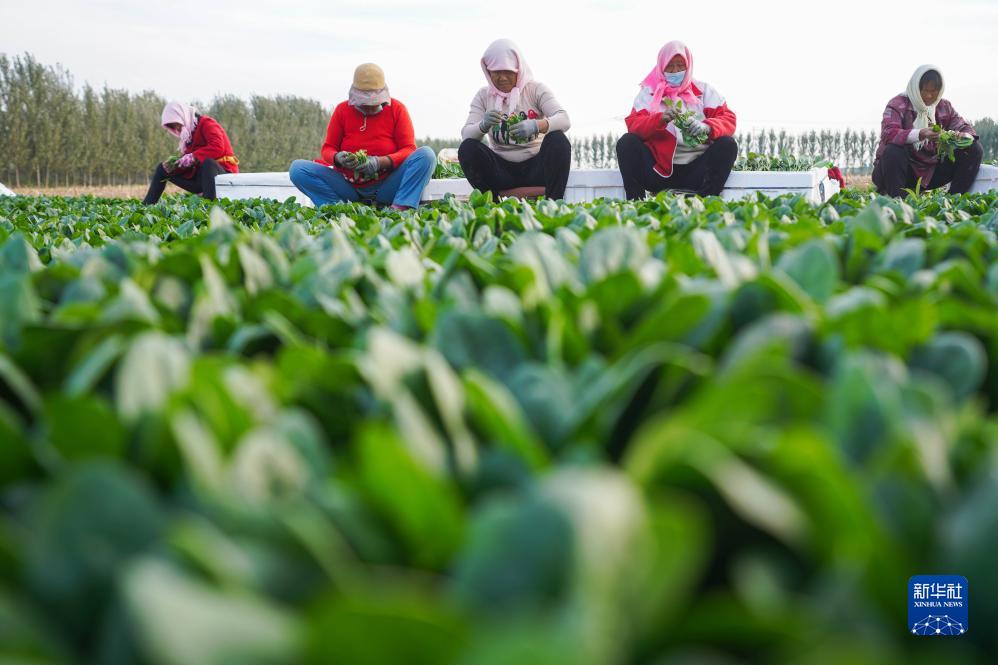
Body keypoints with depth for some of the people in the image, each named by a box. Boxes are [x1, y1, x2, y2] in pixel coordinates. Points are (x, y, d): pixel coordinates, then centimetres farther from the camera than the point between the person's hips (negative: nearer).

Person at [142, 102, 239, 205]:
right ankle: (145, 206, 3)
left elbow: (218, 147, -24)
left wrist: (193, 157, -26)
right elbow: (187, 162, 8)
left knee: (207, 162, -41)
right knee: (163, 168, 11)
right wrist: (175, 164, -13)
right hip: (200, 175, 8)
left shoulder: (206, 123, -6)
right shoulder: (187, 134, 14)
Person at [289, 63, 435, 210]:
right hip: (350, 188, 2)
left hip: (387, 188, -2)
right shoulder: (342, 110, 4)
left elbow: (408, 149, -4)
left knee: (426, 154, -25)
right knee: (298, 168, -17)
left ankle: (399, 209, -39)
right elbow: (328, 149, 6)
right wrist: (338, 158, -19)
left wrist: (380, 162, -23)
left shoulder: (397, 109, 0)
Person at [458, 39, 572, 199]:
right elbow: (466, 135, -8)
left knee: (557, 140, -28)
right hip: (502, 170, 1)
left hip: (535, 168, -1)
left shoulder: (536, 89, -1)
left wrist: (536, 126, -38)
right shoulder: (484, 95, 5)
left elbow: (564, 120, -16)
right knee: (467, 148, -23)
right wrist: (483, 125, -33)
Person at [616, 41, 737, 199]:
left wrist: (706, 127, -24)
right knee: (627, 142, -20)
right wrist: (661, 119, -26)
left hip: (696, 170, 1)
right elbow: (634, 125, -5)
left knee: (727, 144, -21)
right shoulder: (649, 92, 9)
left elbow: (728, 120, 0)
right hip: (660, 169, -1)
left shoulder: (703, 90, 11)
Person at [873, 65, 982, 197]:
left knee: (974, 149, -8)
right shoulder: (898, 104, -10)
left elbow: (965, 127, 6)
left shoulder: (944, 106, 9)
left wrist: (963, 136, -22)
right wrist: (919, 135, -44)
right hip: (904, 170, -5)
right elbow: (887, 134, -26)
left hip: (931, 173, 5)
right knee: (893, 151, -38)